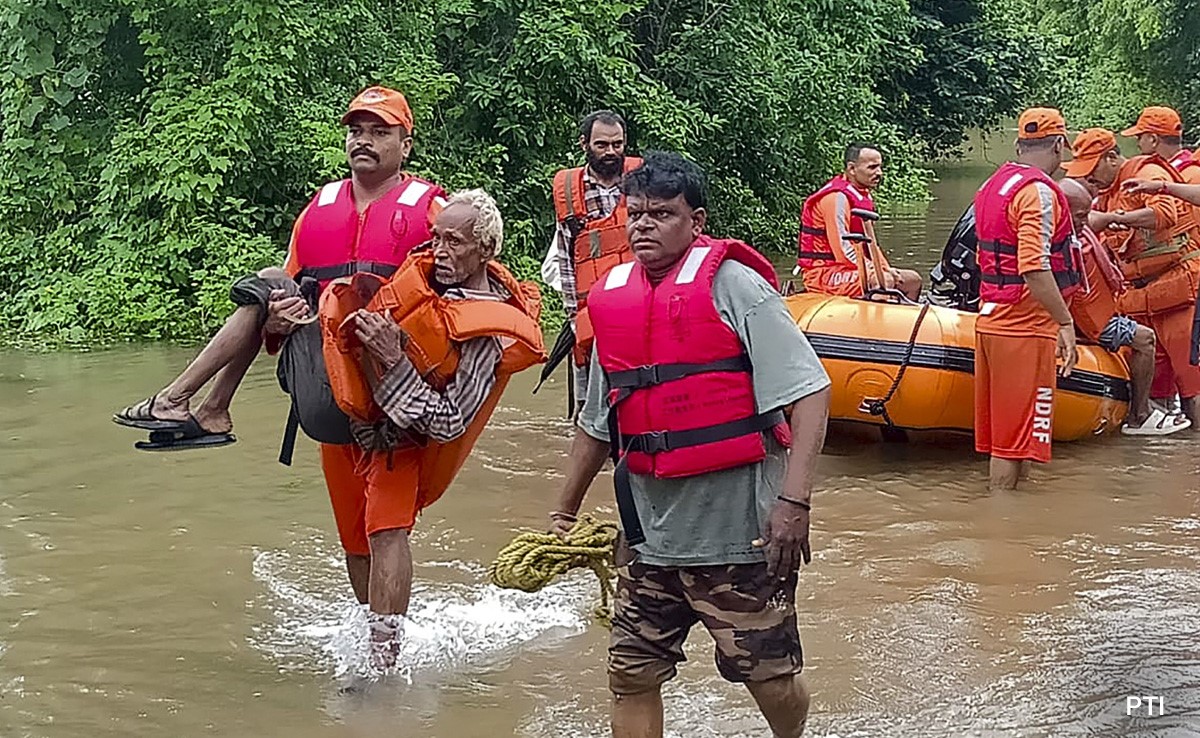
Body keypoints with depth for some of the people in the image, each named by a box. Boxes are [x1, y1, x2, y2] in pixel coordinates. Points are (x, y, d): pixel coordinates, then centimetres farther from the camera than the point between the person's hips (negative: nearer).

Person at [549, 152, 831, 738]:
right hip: (653, 535, 5)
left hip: (737, 530, -5)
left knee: (769, 676, 6)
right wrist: (565, 511, 26)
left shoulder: (730, 283, -9)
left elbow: (808, 390, -14)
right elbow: (597, 423, 22)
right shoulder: (613, 300, 8)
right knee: (630, 677, 7)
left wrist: (793, 500, -22)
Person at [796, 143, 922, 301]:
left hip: (851, 268, 10)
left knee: (912, 280, 8)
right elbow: (842, 249, -23)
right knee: (884, 280, -32)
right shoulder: (836, 197, -17)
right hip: (824, 273, -10)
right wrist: (874, 272, -21)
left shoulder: (863, 197, 15)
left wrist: (887, 270, 2)